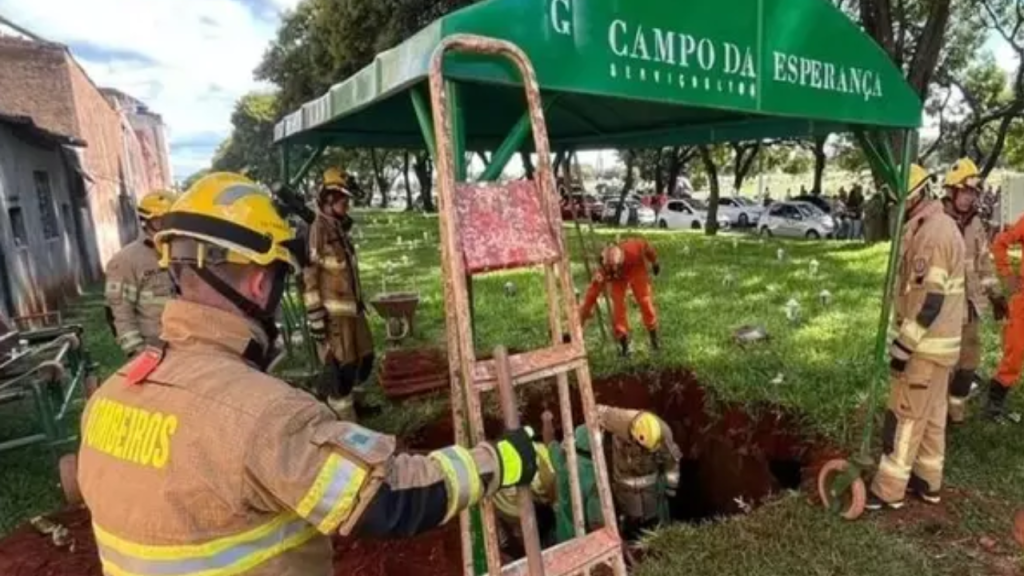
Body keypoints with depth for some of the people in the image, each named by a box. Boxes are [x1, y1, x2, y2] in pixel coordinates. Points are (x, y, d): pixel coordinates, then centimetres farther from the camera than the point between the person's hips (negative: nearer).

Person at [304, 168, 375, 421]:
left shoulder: (340, 228, 16)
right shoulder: (316, 229, -12)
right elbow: (308, 274, -17)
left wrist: (360, 302, 22)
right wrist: (315, 316, -19)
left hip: (351, 308, 9)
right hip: (332, 312, -9)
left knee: (364, 358, 16)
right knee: (342, 366, -2)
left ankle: (327, 393, 35)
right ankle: (346, 422, 12)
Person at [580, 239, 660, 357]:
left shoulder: (634, 248, -42)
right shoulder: (603, 271, -41)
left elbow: (645, 245, -17)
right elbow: (592, 294, -41)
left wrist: (655, 262, 2)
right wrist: (580, 321, -42)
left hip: (636, 270, 1)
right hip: (618, 279, -1)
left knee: (646, 303, 0)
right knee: (618, 308, -13)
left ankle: (654, 339, 21)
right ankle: (624, 346, 3)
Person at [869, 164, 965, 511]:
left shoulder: (932, 233, -21)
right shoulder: (937, 226, 12)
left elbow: (930, 300, -25)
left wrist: (903, 345, -22)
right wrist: (907, 337, 21)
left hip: (927, 344, -10)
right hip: (938, 340, 10)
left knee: (905, 417, -2)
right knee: (932, 414, 17)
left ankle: (889, 490, 6)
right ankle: (927, 481, 29)